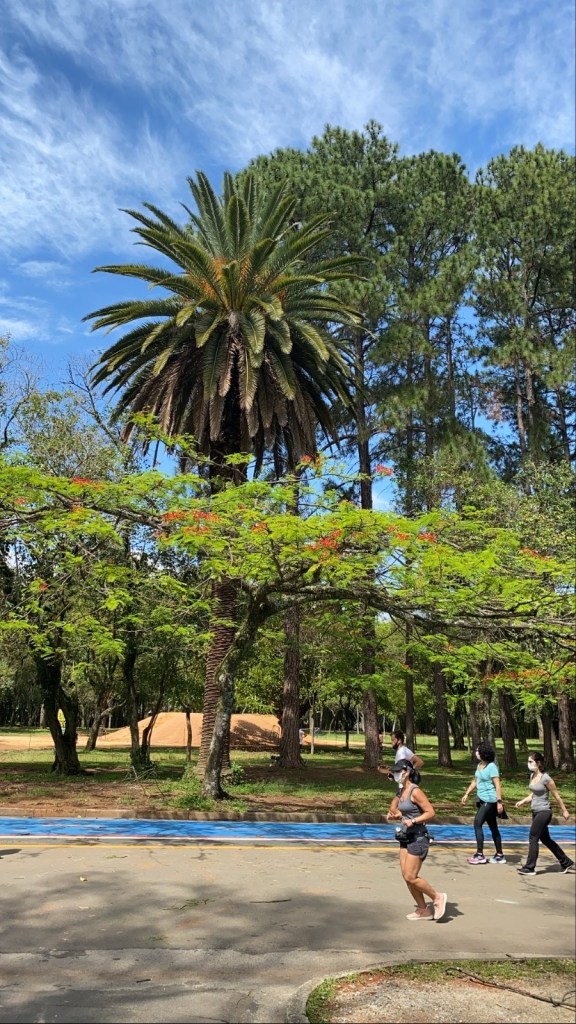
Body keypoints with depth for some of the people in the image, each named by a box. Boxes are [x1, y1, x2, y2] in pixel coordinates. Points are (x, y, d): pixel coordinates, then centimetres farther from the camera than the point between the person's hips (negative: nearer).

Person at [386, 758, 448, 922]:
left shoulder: (415, 791, -17)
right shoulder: (401, 792, 8)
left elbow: (431, 812, -18)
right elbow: (398, 813, 18)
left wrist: (413, 821, -25)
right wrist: (393, 816, -3)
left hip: (418, 838, -9)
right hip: (406, 837, 9)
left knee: (410, 877, -7)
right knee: (406, 877, 8)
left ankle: (438, 897, 12)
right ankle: (424, 910, 20)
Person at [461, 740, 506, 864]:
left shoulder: (491, 766, -16)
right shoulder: (479, 765, 9)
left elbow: (497, 785, -19)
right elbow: (475, 781, 20)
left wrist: (499, 802, -23)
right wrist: (466, 794, 18)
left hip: (490, 801, -9)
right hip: (482, 800, 9)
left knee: (477, 823, -11)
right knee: (493, 827, 13)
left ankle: (480, 855, -6)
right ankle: (499, 855, 20)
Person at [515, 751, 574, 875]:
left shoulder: (546, 778, -19)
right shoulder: (532, 775, 4)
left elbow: (556, 795, -9)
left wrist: (564, 811, -1)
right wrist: (523, 801, -1)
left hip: (544, 812, -9)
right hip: (536, 812, 9)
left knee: (533, 838, -5)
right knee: (546, 839, 17)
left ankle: (529, 867, 5)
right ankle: (566, 862, 31)